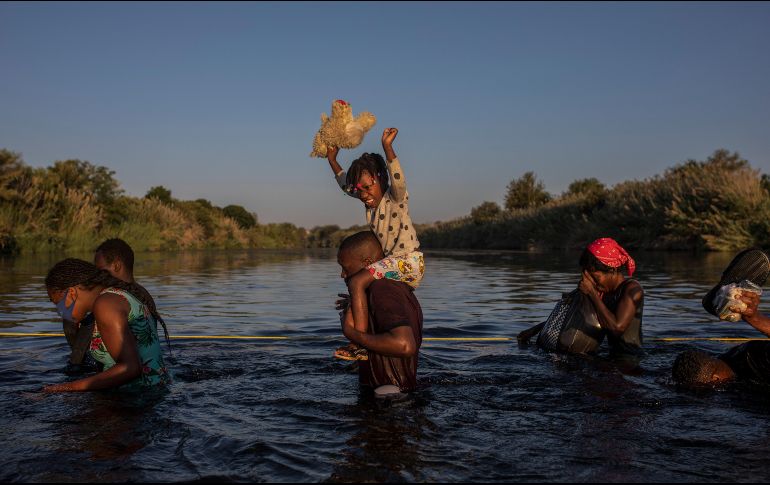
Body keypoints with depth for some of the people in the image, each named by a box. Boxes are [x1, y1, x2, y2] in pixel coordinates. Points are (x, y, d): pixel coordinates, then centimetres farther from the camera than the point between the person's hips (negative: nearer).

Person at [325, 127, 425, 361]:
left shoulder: (396, 197, -10)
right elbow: (346, 183, 25)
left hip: (408, 260, -10)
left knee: (357, 282, -23)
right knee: (353, 281, 21)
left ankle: (359, 344, -25)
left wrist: (387, 147, -40)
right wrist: (332, 159, 20)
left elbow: (398, 179, -32)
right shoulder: (370, 200, 12)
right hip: (389, 261, 10)